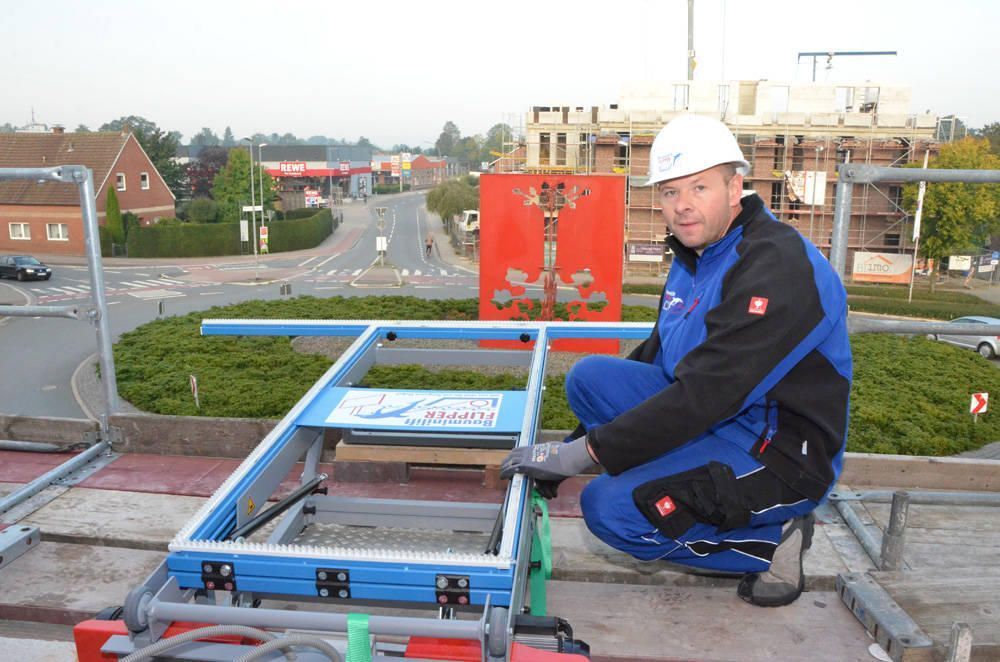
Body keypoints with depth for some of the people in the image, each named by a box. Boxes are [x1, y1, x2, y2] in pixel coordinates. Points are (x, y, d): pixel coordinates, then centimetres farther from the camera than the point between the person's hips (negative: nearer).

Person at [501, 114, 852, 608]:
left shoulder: (777, 266, -22)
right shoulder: (695, 257, 8)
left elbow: (704, 395, -29)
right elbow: (654, 361, 13)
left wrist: (581, 452, -25)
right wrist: (566, 453, 8)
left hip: (782, 454, -9)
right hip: (718, 422, 9)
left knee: (610, 509, -22)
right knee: (590, 377, -5)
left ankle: (769, 542, -1)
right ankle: (697, 497, 3)